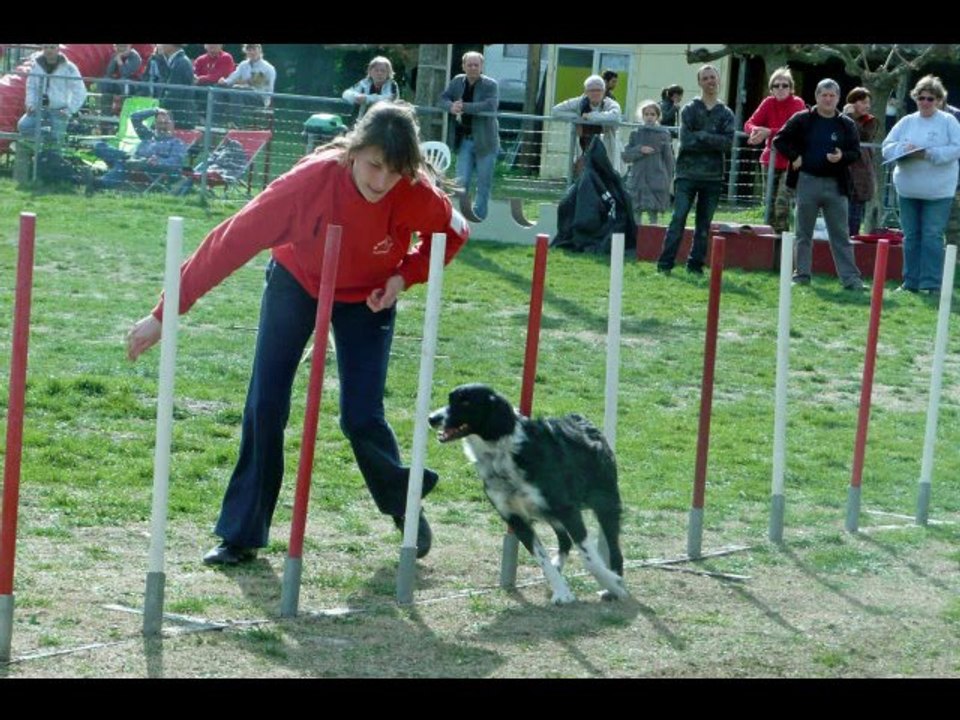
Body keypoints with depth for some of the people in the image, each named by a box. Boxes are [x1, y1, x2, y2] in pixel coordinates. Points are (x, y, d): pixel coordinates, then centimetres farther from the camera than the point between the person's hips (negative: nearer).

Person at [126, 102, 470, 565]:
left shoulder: (416, 195, -31)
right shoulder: (313, 180, -37)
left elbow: (454, 232, -7)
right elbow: (232, 240, -37)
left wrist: (404, 276, -23)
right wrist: (164, 315, -38)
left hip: (367, 297, 0)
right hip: (296, 282, 0)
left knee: (361, 417, -8)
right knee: (265, 406, -6)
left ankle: (404, 506, 22)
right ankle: (241, 535, 7)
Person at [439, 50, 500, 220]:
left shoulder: (490, 85, -10)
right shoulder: (457, 82, 5)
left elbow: (491, 105, -26)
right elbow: (442, 99, 5)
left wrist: (464, 107, -29)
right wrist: (451, 106, -20)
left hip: (485, 141, -3)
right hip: (464, 140, 3)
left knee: (484, 183, 6)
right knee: (461, 182, 0)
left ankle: (479, 217, 18)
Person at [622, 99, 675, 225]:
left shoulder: (664, 135, 3)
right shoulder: (636, 134, 8)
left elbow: (669, 158, 4)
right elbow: (625, 156, 4)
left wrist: (669, 181, 1)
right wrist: (639, 150, -12)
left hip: (656, 181, -2)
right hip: (638, 180, 2)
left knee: (653, 214, -3)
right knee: (636, 215, 1)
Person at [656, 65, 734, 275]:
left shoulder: (726, 114, 9)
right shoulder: (689, 110, 5)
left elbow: (728, 142, -7)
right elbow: (685, 139, -9)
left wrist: (701, 136, -13)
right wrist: (712, 141, -11)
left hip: (713, 177, 2)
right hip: (687, 173, -2)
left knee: (704, 224, 4)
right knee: (678, 219, -8)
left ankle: (696, 265, 10)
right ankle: (665, 264, -7)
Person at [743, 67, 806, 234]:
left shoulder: (797, 104, -8)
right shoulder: (768, 103, 3)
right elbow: (749, 124, -4)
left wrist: (769, 132, -30)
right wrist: (755, 130, -28)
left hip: (790, 162, -5)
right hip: (771, 160, 5)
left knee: (782, 201, -20)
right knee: (771, 203, 8)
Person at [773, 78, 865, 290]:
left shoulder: (846, 125, 6)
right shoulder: (802, 120, 2)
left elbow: (856, 152, 7)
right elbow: (780, 140, 4)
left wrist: (842, 157, -14)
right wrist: (794, 157, -8)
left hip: (835, 184, 1)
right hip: (807, 182, -1)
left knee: (841, 235, 1)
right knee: (803, 232, 6)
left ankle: (851, 278, 1)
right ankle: (802, 275, 13)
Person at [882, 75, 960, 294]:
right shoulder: (907, 122, 10)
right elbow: (887, 147, 7)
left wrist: (929, 154, -19)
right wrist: (905, 149, -13)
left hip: (937, 191, -4)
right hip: (908, 190, 4)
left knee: (932, 236, -6)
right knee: (911, 236, 9)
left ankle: (932, 283, -3)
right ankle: (911, 282, 16)